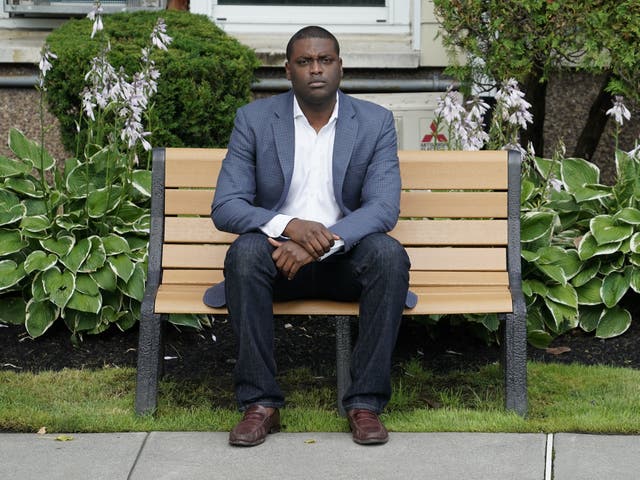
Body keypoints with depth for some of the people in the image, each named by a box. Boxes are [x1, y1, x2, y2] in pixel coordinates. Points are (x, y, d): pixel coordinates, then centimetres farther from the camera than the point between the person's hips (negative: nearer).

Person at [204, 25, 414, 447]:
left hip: (344, 258, 0)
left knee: (389, 254, -31)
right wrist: (289, 227, -27)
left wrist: (320, 245, -28)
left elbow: (384, 207, -11)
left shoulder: (375, 122, 0)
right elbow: (225, 207, -7)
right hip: (279, 254, 0)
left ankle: (366, 401, -24)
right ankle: (260, 402, -26)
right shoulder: (254, 120, -1)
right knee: (245, 251, -32)